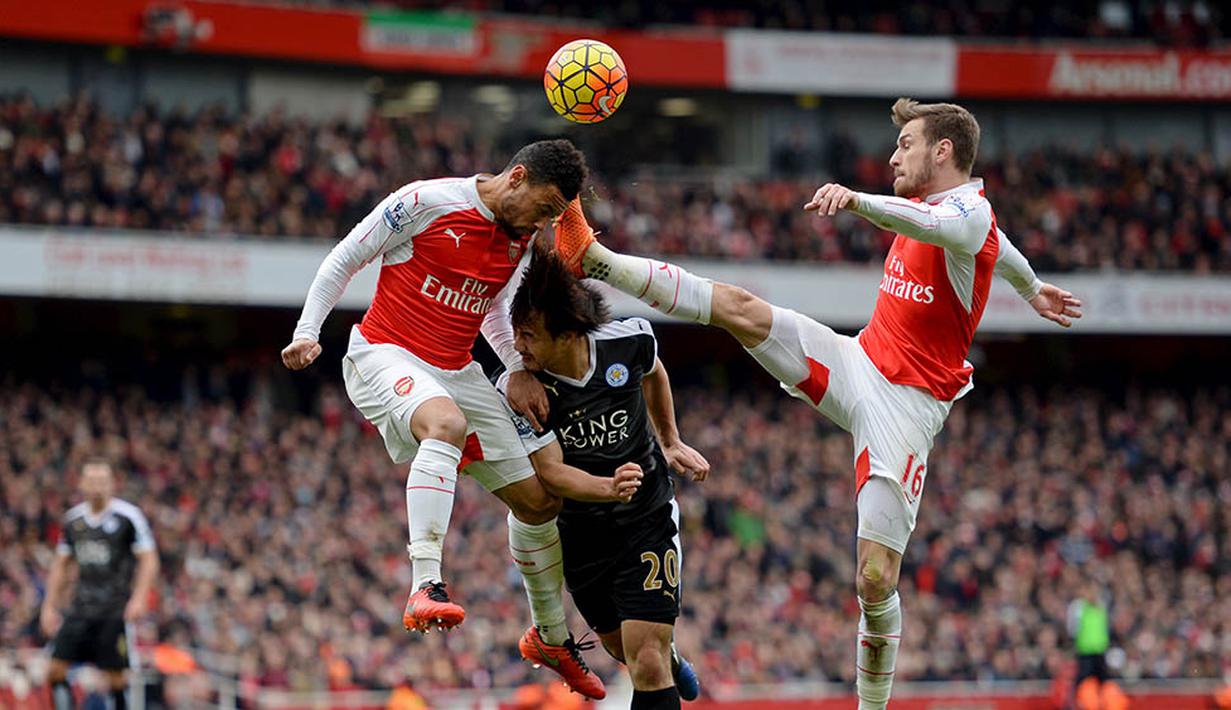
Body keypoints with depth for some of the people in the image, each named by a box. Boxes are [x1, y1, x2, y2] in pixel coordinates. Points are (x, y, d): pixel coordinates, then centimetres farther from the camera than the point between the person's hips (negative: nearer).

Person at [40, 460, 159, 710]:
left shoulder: (128, 516, -6)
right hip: (80, 609, 5)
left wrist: (139, 599, -19)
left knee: (115, 675, -3)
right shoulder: (72, 519, 9)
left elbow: (149, 560, -7)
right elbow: (60, 565, 18)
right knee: (56, 668, -5)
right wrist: (49, 607, 14)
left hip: (115, 611, -5)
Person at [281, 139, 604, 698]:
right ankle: (425, 589, -47)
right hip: (384, 355, -7)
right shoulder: (426, 202, -15)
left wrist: (519, 368, 7)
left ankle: (551, 637, 29)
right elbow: (344, 260, -6)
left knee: (539, 501, 7)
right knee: (446, 423, -41)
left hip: (456, 372, 7)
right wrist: (306, 333, -14)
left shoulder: (523, 240, 6)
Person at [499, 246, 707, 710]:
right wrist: (609, 488, -42)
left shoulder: (631, 340, -19)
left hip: (649, 518, -2)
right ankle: (670, 659, 55)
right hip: (579, 531, 2)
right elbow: (551, 472, -24)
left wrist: (671, 442, 13)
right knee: (624, 649, 22)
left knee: (647, 664, -15)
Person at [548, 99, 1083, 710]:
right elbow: (1000, 247, 33)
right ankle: (592, 258, -9)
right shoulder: (926, 202, 11)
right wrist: (1031, 288, 54)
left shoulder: (969, 212, -15)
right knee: (742, 310, -12)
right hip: (856, 362, 7)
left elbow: (929, 225, -43)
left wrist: (858, 200, -61)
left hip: (908, 405, -7)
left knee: (876, 579, -12)